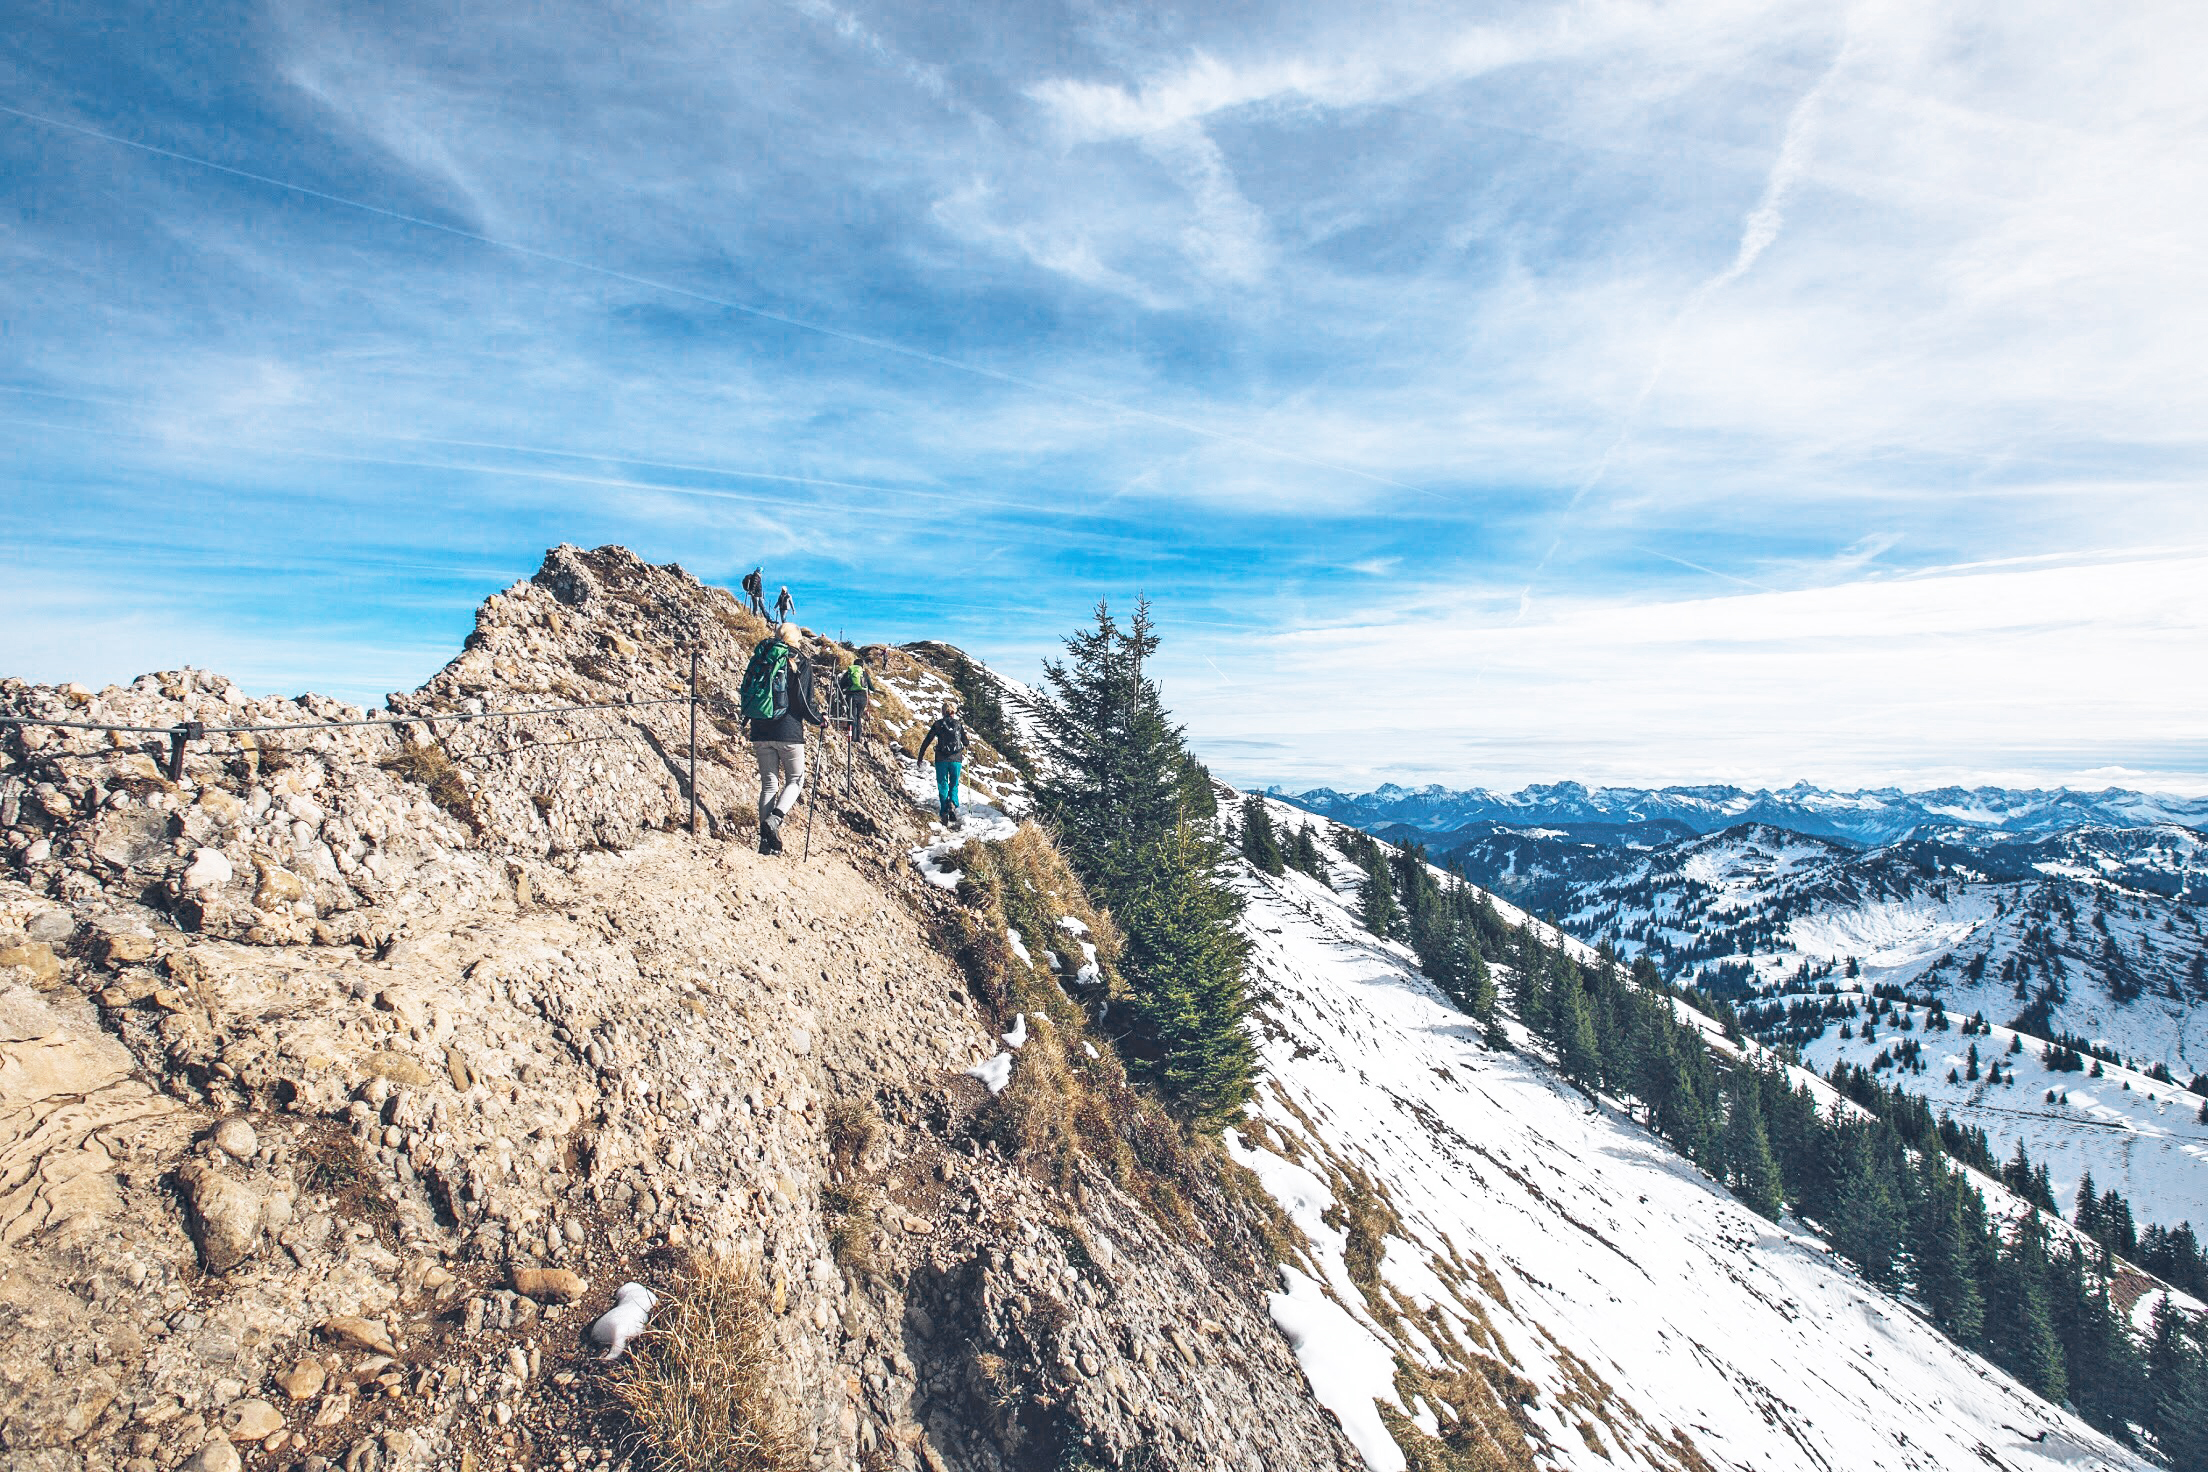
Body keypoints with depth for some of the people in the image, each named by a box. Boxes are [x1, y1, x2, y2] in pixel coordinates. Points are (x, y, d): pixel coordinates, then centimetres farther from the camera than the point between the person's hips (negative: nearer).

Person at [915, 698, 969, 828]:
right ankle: (953, 804, -17)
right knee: (954, 785, 11)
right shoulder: (959, 724, 3)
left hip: (941, 759, 0)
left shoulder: (938, 724, 1)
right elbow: (966, 743, 11)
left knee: (942, 785, 8)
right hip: (956, 759, 1)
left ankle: (944, 812, 0)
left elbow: (926, 741, 1)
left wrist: (921, 757, 9)